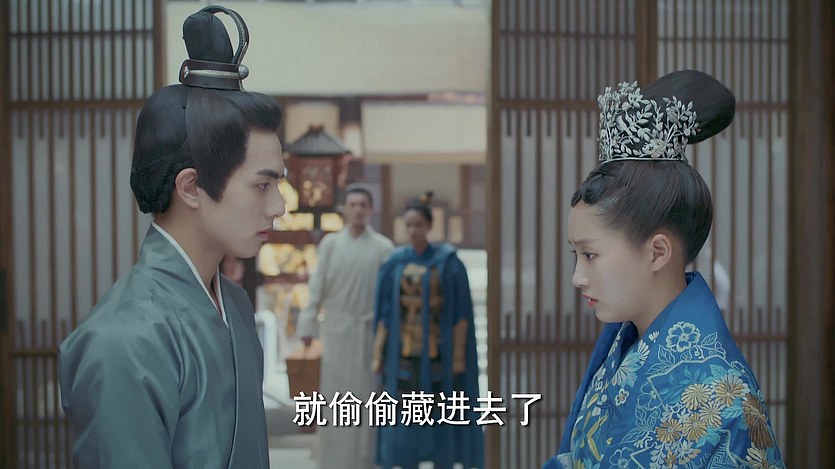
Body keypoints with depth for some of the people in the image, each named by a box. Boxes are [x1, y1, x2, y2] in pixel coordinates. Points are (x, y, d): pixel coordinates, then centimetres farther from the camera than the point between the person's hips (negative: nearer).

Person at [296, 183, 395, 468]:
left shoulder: (383, 247, -1)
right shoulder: (330, 244, 4)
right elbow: (317, 287, 3)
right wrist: (308, 325, 0)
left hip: (371, 330, -1)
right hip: (337, 329, 1)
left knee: (367, 391, 2)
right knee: (335, 393, 4)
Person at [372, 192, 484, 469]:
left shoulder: (449, 263, -6)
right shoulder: (395, 264, 4)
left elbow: (460, 312, -7)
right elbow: (385, 312, 5)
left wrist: (459, 357, -11)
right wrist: (377, 355, 1)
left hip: (438, 350, -3)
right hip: (405, 351, 3)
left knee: (440, 416, 1)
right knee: (406, 417, 4)